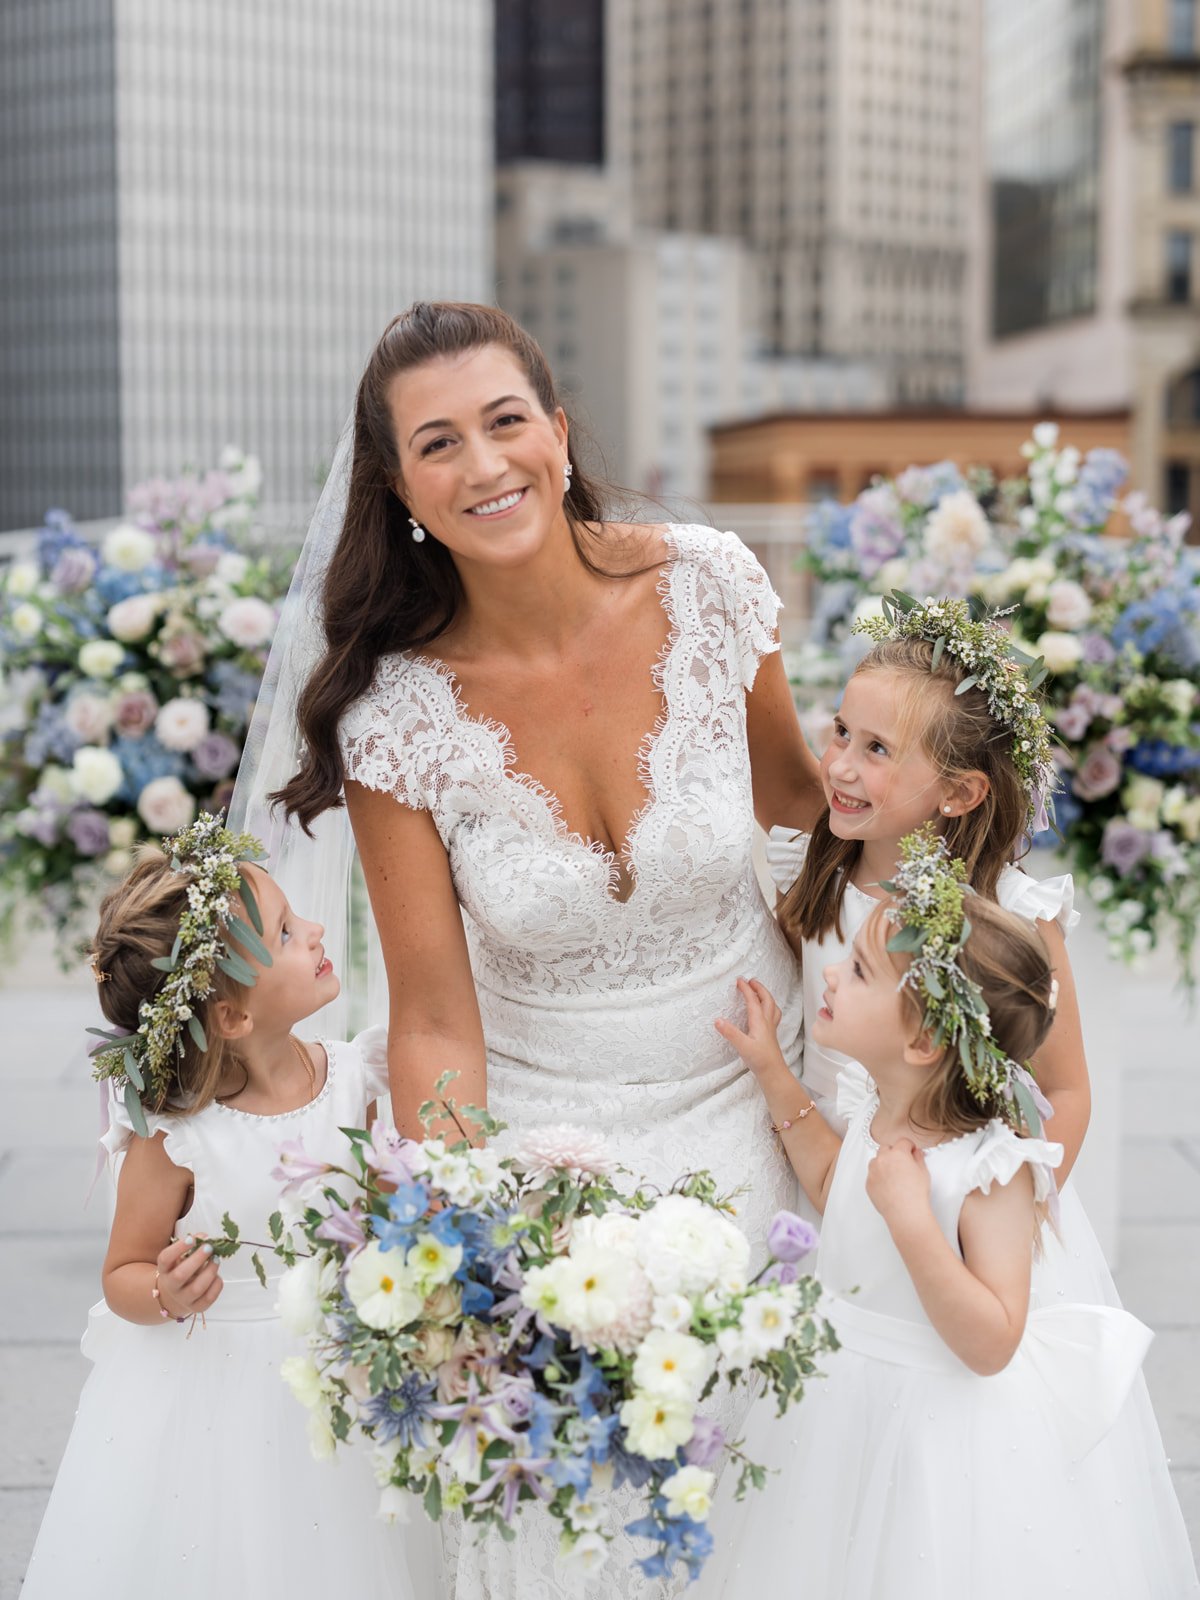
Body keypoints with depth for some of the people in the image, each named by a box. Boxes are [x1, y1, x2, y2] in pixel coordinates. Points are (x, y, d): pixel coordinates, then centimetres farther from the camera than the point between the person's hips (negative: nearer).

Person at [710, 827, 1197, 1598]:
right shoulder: (877, 1107, -6)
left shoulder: (993, 1168, -29)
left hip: (948, 1413, -7)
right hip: (848, 1390, 7)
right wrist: (774, 1074, 10)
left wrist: (911, 1217, -39)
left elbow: (990, 1346, -31)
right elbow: (837, 1187, 16)